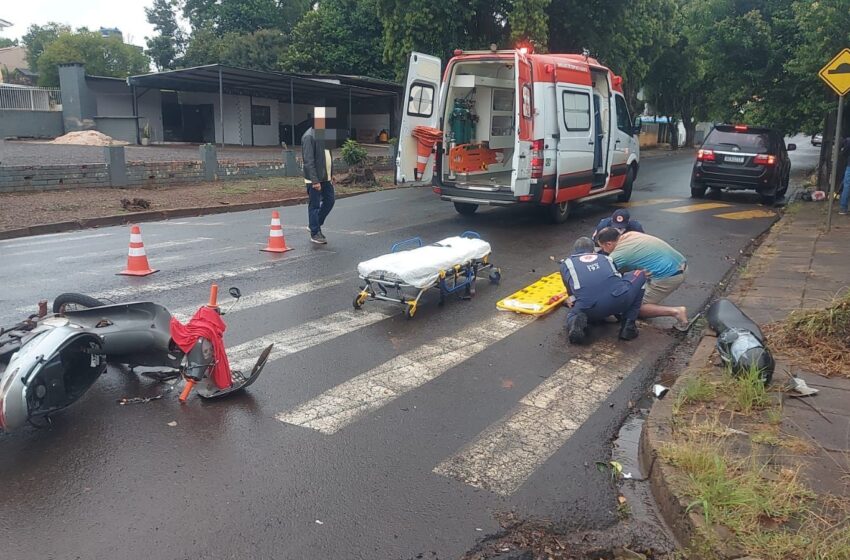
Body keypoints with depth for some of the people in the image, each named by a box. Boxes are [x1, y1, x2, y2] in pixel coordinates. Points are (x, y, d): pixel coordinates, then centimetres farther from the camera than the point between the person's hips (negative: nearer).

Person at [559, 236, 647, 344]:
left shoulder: (566, 263, 25)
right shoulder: (605, 258, 29)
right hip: (619, 301, -1)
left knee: (573, 312, 39)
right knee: (639, 275, 30)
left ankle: (577, 321, 0)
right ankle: (628, 324, 18)